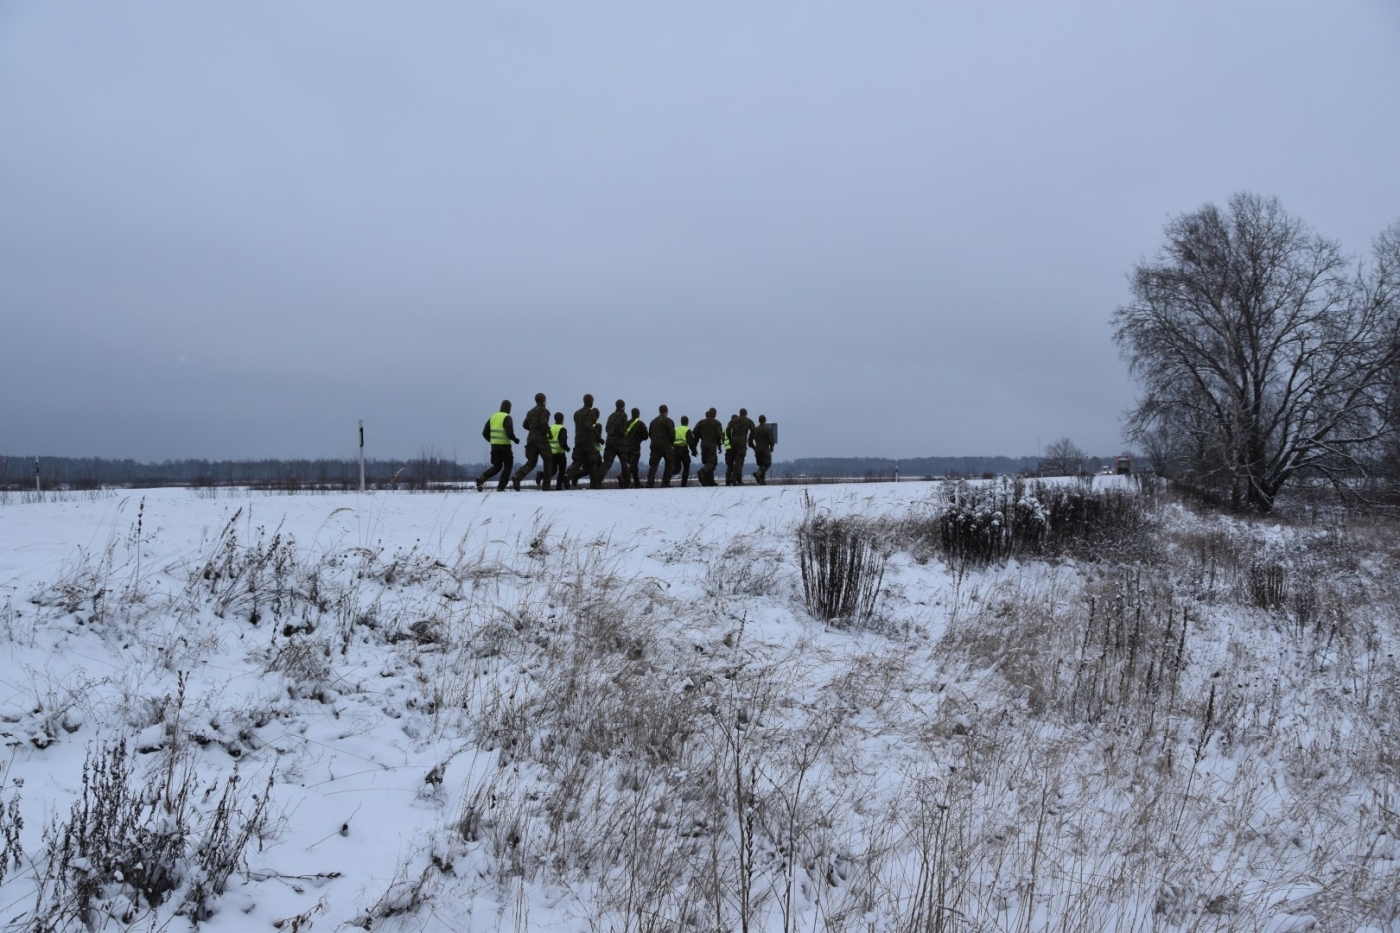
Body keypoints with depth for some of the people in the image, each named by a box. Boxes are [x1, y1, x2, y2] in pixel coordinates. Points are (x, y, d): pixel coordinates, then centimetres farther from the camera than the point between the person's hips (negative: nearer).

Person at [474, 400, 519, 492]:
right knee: (507, 466, 9)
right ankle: (501, 487, 1)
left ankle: (482, 478, -8)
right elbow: (509, 432, -20)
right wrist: (515, 439, -2)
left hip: (494, 445, 6)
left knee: (497, 466, 15)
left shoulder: (493, 417, 11)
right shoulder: (507, 417, -9)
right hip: (504, 445, -6)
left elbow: (485, 432, 11)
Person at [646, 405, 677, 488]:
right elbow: (672, 433, -12)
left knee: (653, 464, 2)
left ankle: (650, 483, -11)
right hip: (666, 446, -5)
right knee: (669, 463, 8)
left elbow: (649, 434, 19)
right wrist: (672, 443, 3)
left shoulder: (653, 421, 17)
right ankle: (665, 483, 0)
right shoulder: (668, 421, -5)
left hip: (654, 446, 5)